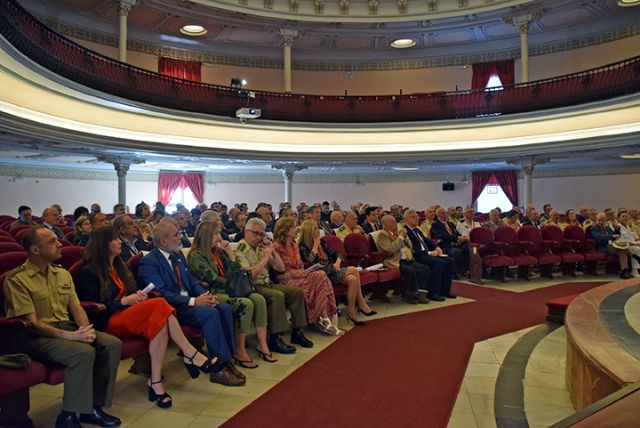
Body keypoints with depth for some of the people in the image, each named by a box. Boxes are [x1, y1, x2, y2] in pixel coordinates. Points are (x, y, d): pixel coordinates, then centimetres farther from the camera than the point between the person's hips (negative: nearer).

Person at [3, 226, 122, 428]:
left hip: (67, 328, 7)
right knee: (83, 352, -32)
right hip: (36, 336, -7)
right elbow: (31, 323, -15)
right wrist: (69, 336, -24)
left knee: (113, 343, -16)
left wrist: (86, 329, -12)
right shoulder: (17, 279, -9)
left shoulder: (62, 273, 12)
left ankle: (93, 406, -5)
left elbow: (76, 308, 10)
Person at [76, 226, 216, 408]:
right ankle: (191, 355, -26)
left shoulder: (119, 266, 22)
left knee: (160, 320, -29)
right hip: (108, 323, -7)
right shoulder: (88, 272, -2)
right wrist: (124, 301, -13)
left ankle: (156, 381, -30)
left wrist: (136, 296, 4)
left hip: (128, 316, 7)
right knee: (159, 305, -31)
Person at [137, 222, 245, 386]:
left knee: (225, 308, -14)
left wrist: (204, 295, -4)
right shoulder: (148, 262, -11)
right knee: (210, 313, -29)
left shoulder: (178, 255, 16)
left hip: (189, 301, 8)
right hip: (171, 308, -8)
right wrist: (194, 301, -24)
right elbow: (162, 294, -20)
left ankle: (227, 360, -9)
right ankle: (219, 369, -22)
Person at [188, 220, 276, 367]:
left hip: (225, 291, 7)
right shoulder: (196, 256, -6)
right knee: (246, 304, -30)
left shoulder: (217, 252, 17)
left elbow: (236, 271, 16)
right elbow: (213, 279, -14)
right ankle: (239, 351, -19)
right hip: (212, 295, -7)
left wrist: (229, 252, 6)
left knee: (259, 298, -18)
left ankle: (262, 344, -15)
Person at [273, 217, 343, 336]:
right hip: (286, 281, -7)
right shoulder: (277, 247, -8)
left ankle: (324, 319, -27)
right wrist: (292, 274, -17)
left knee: (321, 276, -22)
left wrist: (302, 272, 1)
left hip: (299, 277, 7)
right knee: (317, 282, -27)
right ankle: (324, 320, -17)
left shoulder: (294, 246, 19)